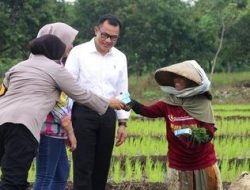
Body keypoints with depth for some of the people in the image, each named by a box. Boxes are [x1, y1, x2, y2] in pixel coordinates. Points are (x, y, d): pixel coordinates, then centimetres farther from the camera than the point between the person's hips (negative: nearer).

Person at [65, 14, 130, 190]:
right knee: (83, 167, -6)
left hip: (108, 115, 4)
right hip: (83, 113, -4)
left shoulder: (120, 58, 8)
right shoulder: (79, 52, -4)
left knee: (102, 167, 8)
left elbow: (123, 92, 13)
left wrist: (123, 123, 10)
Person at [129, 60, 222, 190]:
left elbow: (210, 131, -9)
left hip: (203, 164, -1)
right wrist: (132, 103, -32)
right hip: (178, 166, 1)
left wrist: (199, 134, -30)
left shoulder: (203, 103, -8)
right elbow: (147, 111, -13)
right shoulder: (169, 103, -3)